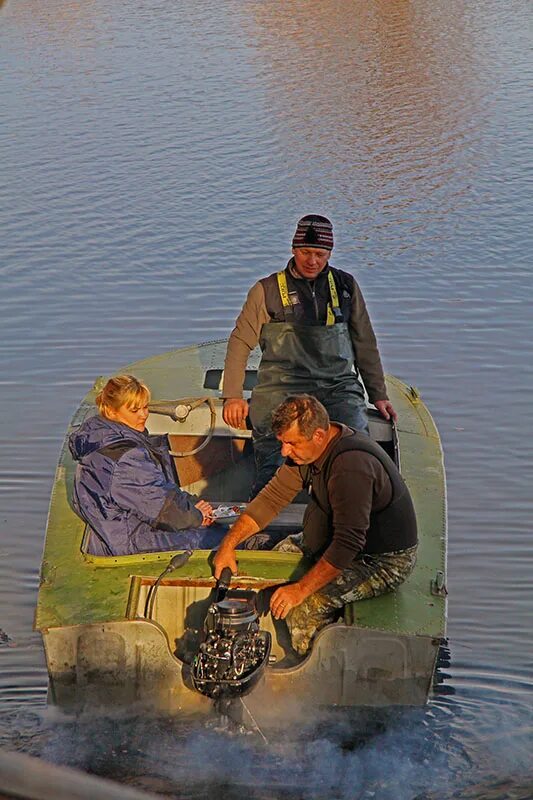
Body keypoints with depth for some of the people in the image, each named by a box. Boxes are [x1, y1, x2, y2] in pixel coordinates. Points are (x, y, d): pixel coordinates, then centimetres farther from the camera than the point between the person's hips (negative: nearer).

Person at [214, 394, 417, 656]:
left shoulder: (351, 465, -33)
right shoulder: (308, 449, -3)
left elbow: (348, 544, -34)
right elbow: (272, 497, 5)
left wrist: (301, 589, -30)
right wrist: (229, 543, -2)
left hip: (384, 562, -10)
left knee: (303, 607, -24)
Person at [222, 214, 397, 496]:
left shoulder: (345, 286, 17)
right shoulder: (268, 290, 10)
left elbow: (364, 342, 23)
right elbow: (240, 342, 11)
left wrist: (378, 394, 18)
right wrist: (232, 395, 2)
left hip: (339, 386, 1)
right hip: (283, 387, -1)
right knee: (274, 466, -23)